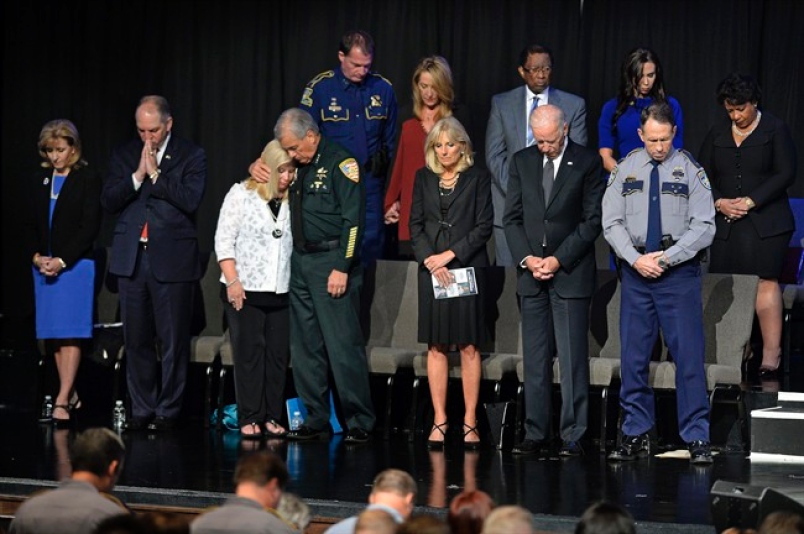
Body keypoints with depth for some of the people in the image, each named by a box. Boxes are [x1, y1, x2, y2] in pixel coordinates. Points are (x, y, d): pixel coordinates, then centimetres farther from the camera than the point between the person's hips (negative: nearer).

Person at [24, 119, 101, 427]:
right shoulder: (40, 180, 13)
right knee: (53, 335, 5)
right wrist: (36, 256, -4)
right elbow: (31, 225, 14)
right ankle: (71, 397, 12)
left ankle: (62, 400, -14)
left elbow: (90, 226, -8)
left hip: (75, 264, -6)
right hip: (43, 266, 6)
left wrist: (62, 260, -14)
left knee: (70, 334, -10)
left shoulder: (88, 179, -3)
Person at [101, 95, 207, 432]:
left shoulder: (191, 156, 2)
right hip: (131, 259, 3)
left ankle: (167, 410, 8)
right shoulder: (124, 155, 11)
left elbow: (191, 200, -12)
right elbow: (108, 202, 2)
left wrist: (156, 174, -12)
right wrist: (138, 174, -10)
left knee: (173, 341, 0)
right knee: (136, 340, 7)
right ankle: (141, 409, 15)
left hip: (171, 260, -3)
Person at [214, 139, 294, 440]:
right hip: (245, 290, -2)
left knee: (278, 354, 3)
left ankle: (272, 417, 11)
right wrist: (232, 281, -9)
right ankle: (249, 419, 5)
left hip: (280, 291, 3)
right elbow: (224, 240, -2)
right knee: (249, 353, 1)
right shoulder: (242, 194, 0)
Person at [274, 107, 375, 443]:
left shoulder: (340, 163, -9)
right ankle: (315, 418, 16)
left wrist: (342, 268, -18)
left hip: (332, 261, -8)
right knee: (305, 347, 9)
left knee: (344, 346, -7)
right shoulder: (298, 167, 13)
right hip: (301, 262, 8)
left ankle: (360, 422, 0)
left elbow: (353, 219, -15)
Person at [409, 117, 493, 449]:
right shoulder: (424, 178, 11)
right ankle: (439, 421, 4)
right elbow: (415, 225, 8)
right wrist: (430, 261, -6)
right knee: (435, 347, 1)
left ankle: (470, 422, 0)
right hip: (432, 271, 2)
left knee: (469, 346, -2)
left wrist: (450, 254, -10)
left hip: (467, 268, -2)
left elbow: (484, 226, -2)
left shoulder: (477, 179, 3)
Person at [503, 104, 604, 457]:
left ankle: (572, 436, 0)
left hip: (571, 273, -4)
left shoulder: (587, 163, -2)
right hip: (531, 272, 4)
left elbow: (592, 220, -4)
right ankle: (535, 433, 10)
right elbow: (512, 217, 10)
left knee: (572, 358, -4)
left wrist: (559, 259, -10)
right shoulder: (522, 161, 9)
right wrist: (526, 258, -4)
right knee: (535, 358, 5)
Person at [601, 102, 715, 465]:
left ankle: (697, 439, 0)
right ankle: (636, 435, 14)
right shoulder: (625, 170, 6)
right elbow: (612, 223, 4)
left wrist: (666, 258, -13)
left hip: (679, 273, -2)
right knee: (633, 357, 5)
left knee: (689, 356, -5)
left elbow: (703, 227, -5)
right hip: (635, 272, 3)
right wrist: (636, 259, -10)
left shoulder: (690, 171, -1)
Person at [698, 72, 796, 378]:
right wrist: (720, 203, -5)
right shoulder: (717, 135, 15)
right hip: (726, 224, 4)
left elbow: (785, 175, -5)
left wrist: (750, 201, -11)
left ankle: (771, 353, -11)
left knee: (766, 282, -10)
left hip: (766, 223, -4)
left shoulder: (775, 131, 2)